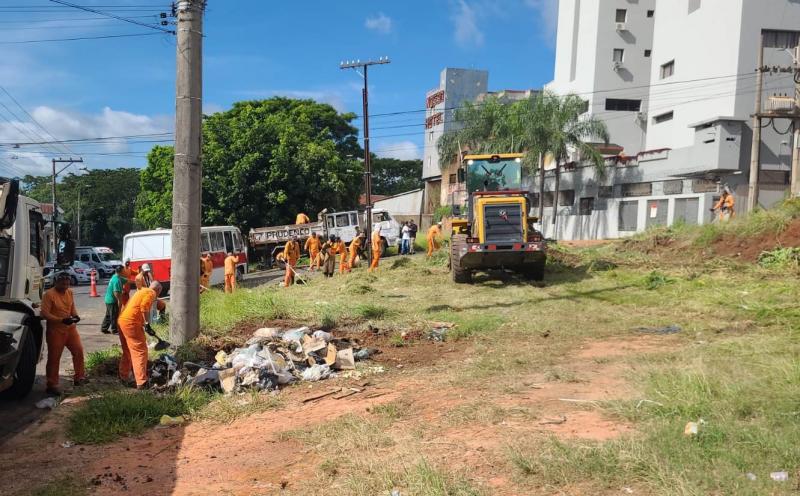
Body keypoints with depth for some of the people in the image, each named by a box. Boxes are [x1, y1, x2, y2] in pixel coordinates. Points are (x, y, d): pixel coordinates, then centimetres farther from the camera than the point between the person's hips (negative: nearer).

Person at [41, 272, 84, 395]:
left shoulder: (69, 292, 4)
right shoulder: (49, 294, -16)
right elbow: (45, 314, -19)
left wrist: (75, 315, -7)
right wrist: (62, 320, -27)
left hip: (70, 328, 6)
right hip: (55, 330, -6)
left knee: (78, 351, 6)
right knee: (54, 358, 0)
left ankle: (79, 377, 22)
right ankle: (52, 385, 8)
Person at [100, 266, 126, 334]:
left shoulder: (118, 278, 8)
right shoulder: (117, 280, -23)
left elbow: (126, 281, 23)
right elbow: (116, 292, -28)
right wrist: (119, 300, -21)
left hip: (109, 299, 10)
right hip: (112, 301, -10)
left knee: (108, 315, 17)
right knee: (114, 316, 1)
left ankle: (104, 328, 24)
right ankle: (114, 330, 9)